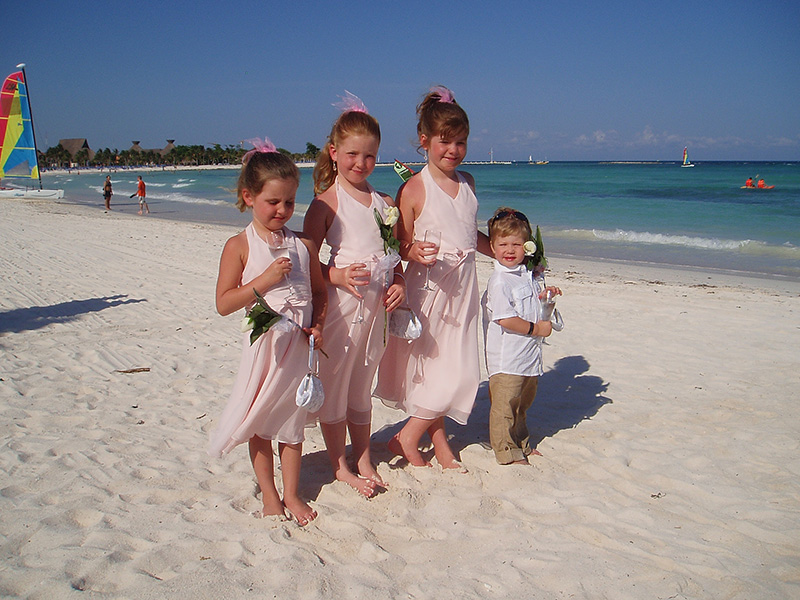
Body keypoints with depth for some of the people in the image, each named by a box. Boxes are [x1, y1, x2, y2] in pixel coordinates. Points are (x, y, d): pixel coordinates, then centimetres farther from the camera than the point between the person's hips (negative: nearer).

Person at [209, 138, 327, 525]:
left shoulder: (303, 244, 4)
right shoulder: (240, 246, -7)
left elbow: (319, 290, 14)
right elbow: (224, 303, -10)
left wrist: (318, 325, -3)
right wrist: (265, 279, -20)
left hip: (298, 344, 3)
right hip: (263, 343, -2)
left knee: (292, 419, 12)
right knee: (259, 421, 9)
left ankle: (291, 493, 25)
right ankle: (269, 494, 26)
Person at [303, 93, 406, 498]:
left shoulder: (384, 203, 9)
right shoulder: (326, 202, -7)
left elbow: (395, 254, 16)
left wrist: (399, 284, -1)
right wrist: (336, 275, -23)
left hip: (376, 307, 5)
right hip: (339, 305, -5)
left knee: (362, 387, 17)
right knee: (334, 385, 6)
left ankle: (364, 460, 31)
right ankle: (339, 465, 22)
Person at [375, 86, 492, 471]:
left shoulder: (467, 182, 10)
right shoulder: (414, 189, -10)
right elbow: (401, 246, -8)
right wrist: (414, 252, -30)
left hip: (462, 287, 6)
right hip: (428, 287, -6)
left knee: (458, 372, 10)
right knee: (437, 370, -4)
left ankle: (439, 442, 27)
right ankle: (407, 439, 16)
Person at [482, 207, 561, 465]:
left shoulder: (529, 275, 10)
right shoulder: (499, 281, -17)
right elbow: (505, 319, -23)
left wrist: (545, 296, 6)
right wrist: (536, 328, -15)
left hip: (529, 355, 9)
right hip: (506, 359, -9)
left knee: (522, 404, 22)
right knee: (504, 405, -2)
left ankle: (521, 444, 37)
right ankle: (507, 453, 11)